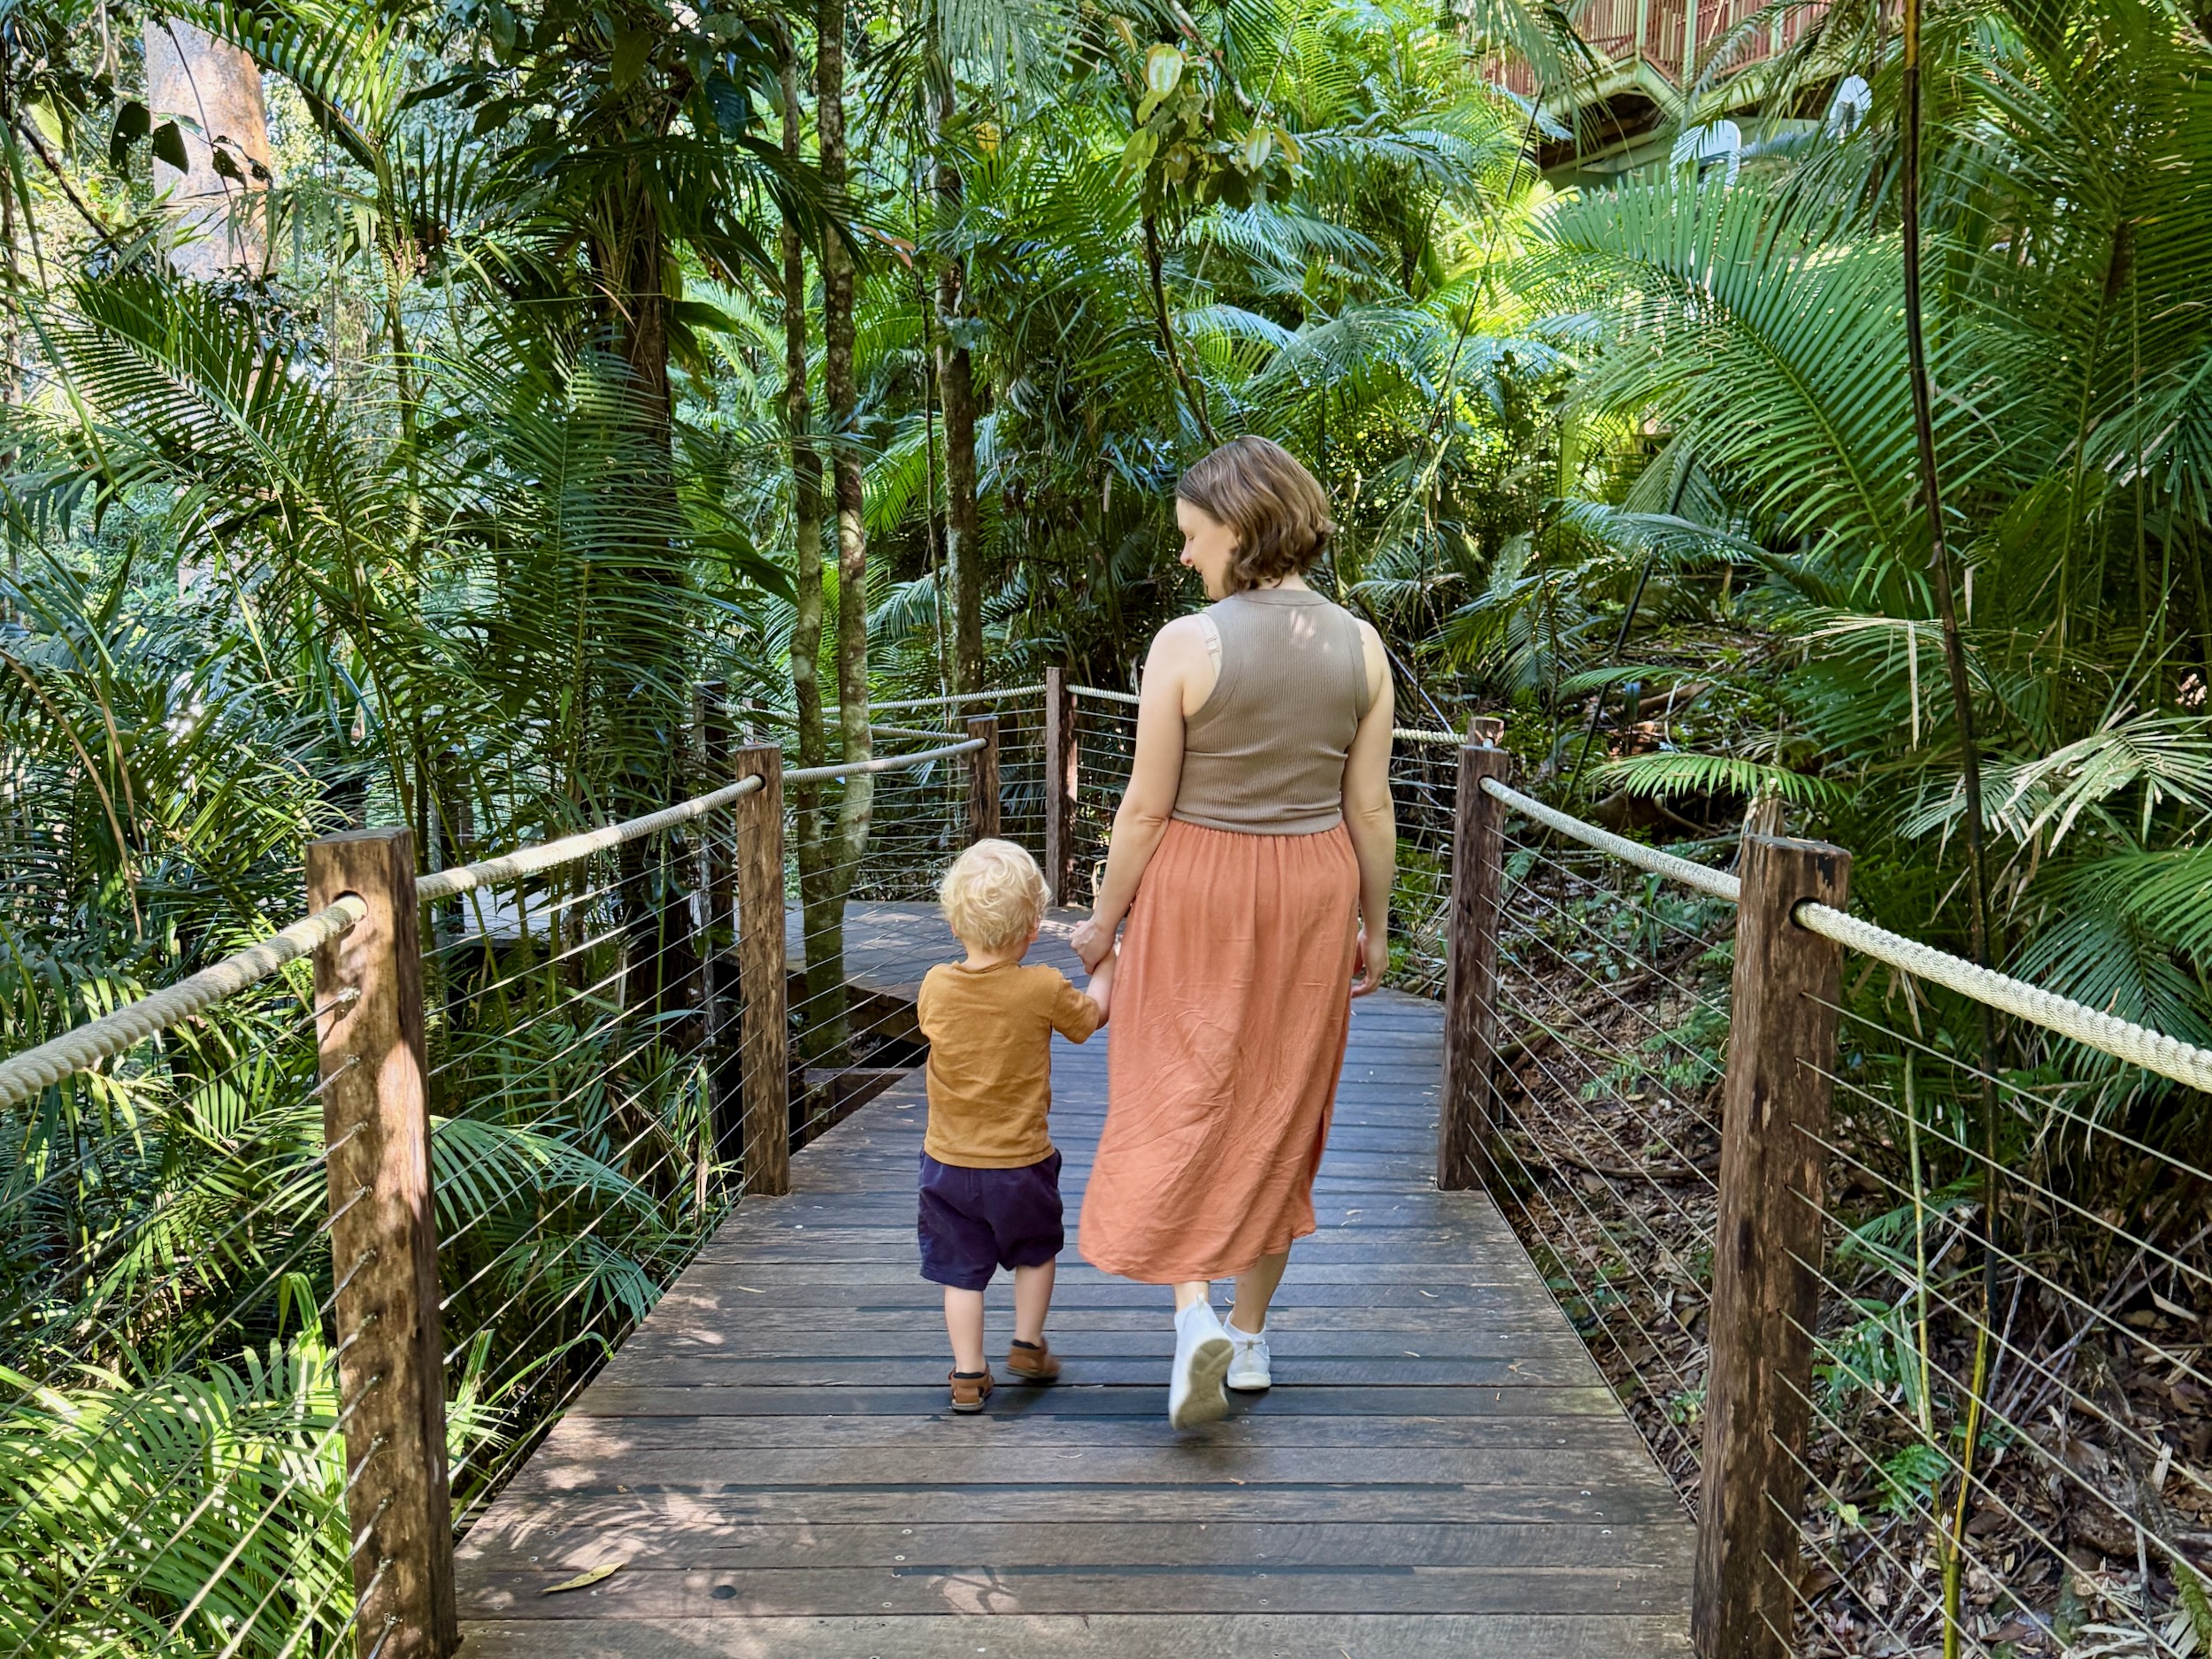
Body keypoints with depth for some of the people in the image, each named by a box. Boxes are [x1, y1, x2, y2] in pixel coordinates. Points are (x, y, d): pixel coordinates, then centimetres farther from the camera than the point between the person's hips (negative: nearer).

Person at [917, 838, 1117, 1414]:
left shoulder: (936, 985, -11)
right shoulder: (1044, 988, -18)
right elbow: (1091, 1017, 2)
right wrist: (1103, 965, 18)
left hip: (949, 1161, 2)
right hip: (1020, 1160, -1)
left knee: (961, 1269, 12)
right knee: (1037, 1250, 24)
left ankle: (969, 1375, 16)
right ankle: (1027, 1346, 32)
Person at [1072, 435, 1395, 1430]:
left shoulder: (1186, 645, -14)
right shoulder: (1360, 646, -1)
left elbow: (1146, 806, -11)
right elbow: (1370, 808, 1)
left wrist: (1104, 919, 2)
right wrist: (1375, 925, 12)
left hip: (1197, 883, -4)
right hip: (1313, 886, 4)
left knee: (1178, 1097, 9)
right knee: (1279, 1107, 14)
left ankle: (1194, 1310, -8)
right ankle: (1249, 1337, 26)